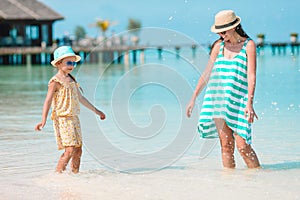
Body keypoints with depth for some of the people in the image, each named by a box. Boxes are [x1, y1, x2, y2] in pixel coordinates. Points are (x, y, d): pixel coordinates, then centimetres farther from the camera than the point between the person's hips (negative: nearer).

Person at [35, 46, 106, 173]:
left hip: (74, 118, 8)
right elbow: (48, 101, -15)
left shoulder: (71, 80, 15)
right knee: (70, 150, -16)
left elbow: (81, 98, 26)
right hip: (62, 118, -8)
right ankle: (58, 174, -11)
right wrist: (43, 121, -24)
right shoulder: (55, 81, -8)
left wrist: (96, 111, 31)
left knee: (78, 150, 6)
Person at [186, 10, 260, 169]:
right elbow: (206, 74, 16)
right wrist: (193, 98, 14)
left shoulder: (248, 45, -1)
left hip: (238, 100, -4)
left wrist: (249, 103, -18)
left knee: (242, 146, -9)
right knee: (226, 145, 1)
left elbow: (251, 75, -9)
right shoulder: (218, 46, 12)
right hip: (218, 99, 4)